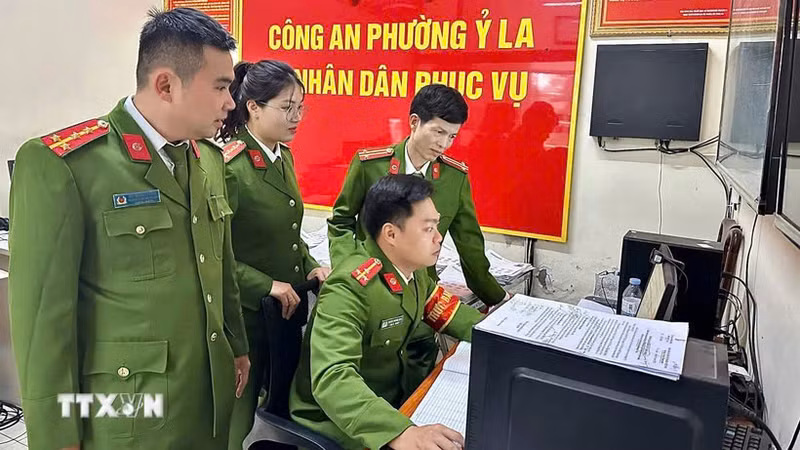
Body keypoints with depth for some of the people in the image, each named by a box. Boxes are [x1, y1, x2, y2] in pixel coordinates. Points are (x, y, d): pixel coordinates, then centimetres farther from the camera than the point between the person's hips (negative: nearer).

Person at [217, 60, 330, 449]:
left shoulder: (283, 156, 6)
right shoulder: (228, 167, -20)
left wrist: (309, 266, 1)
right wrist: (265, 285, -23)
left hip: (288, 307, 8)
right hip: (245, 312, -7)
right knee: (238, 419, 11)